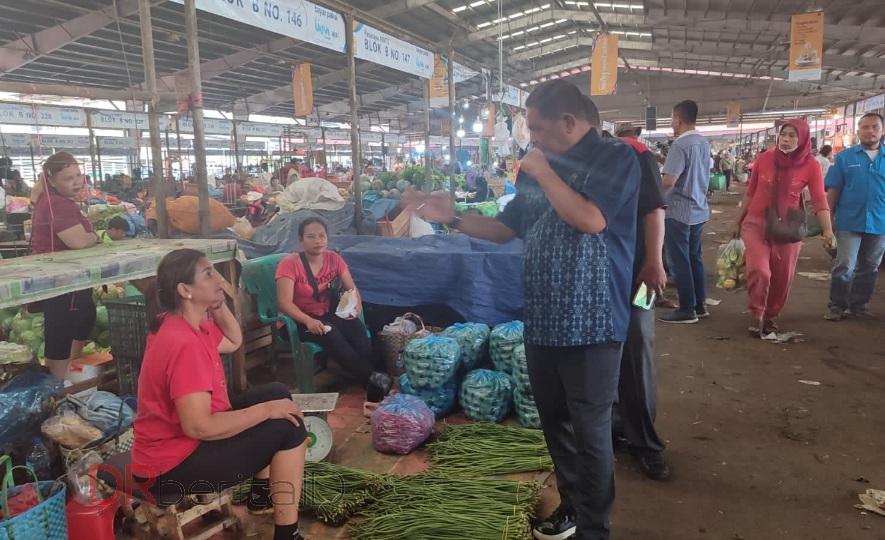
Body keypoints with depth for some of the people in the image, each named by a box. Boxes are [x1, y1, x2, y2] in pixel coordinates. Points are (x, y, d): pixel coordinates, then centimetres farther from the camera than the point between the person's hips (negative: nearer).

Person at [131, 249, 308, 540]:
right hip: (171, 466, -10)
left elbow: (233, 342, 18)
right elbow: (198, 427, -32)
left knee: (277, 393, 12)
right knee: (289, 428, -14)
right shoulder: (185, 343, -28)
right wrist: (267, 410, -22)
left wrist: (219, 304, 1)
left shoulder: (187, 324, 2)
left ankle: (262, 494, 23)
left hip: (187, 437, 10)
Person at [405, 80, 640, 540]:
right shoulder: (538, 168, 11)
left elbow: (590, 220, -25)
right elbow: (505, 229, 16)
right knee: (554, 421, 18)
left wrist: (544, 173, -15)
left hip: (590, 324, -7)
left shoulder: (616, 157, -9)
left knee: (590, 431, 4)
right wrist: (451, 217, 3)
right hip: (541, 320, 7)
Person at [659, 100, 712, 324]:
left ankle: (687, 310, 5)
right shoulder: (704, 143, 9)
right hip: (699, 209, 9)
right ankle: (700, 305, 23)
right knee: (695, 258, 16)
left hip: (680, 211, -9)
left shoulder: (680, 145, -18)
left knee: (679, 261, 0)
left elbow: (669, 181, -24)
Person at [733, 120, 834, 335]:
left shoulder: (810, 166, -7)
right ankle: (757, 313, 7)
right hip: (756, 223, 0)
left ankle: (771, 315, 32)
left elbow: (820, 201, -11)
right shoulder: (764, 159, -3)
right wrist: (739, 221, 11)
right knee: (759, 271, -15)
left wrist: (828, 230, -24)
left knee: (782, 277, 9)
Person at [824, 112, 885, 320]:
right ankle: (837, 306, 8)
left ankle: (858, 306, 24)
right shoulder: (845, 157, 0)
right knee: (844, 268, -4)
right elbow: (833, 191, 1)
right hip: (850, 223, -3)